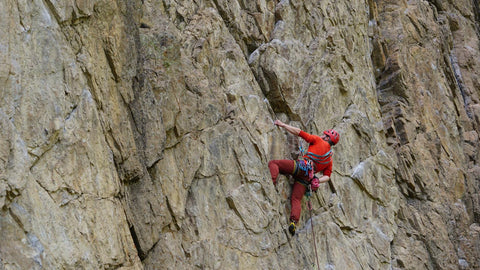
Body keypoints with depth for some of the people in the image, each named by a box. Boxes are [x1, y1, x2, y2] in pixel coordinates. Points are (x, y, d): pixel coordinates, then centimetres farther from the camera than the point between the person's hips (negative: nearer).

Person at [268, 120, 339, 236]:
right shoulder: (329, 159, 30)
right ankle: (294, 221, -20)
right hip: (307, 177, 5)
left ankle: (272, 182, -30)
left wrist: (283, 125, 17)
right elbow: (327, 176, 19)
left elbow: (299, 132, 11)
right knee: (296, 199, 2)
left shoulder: (319, 141, 15)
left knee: (273, 163, -3)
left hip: (301, 166, -5)